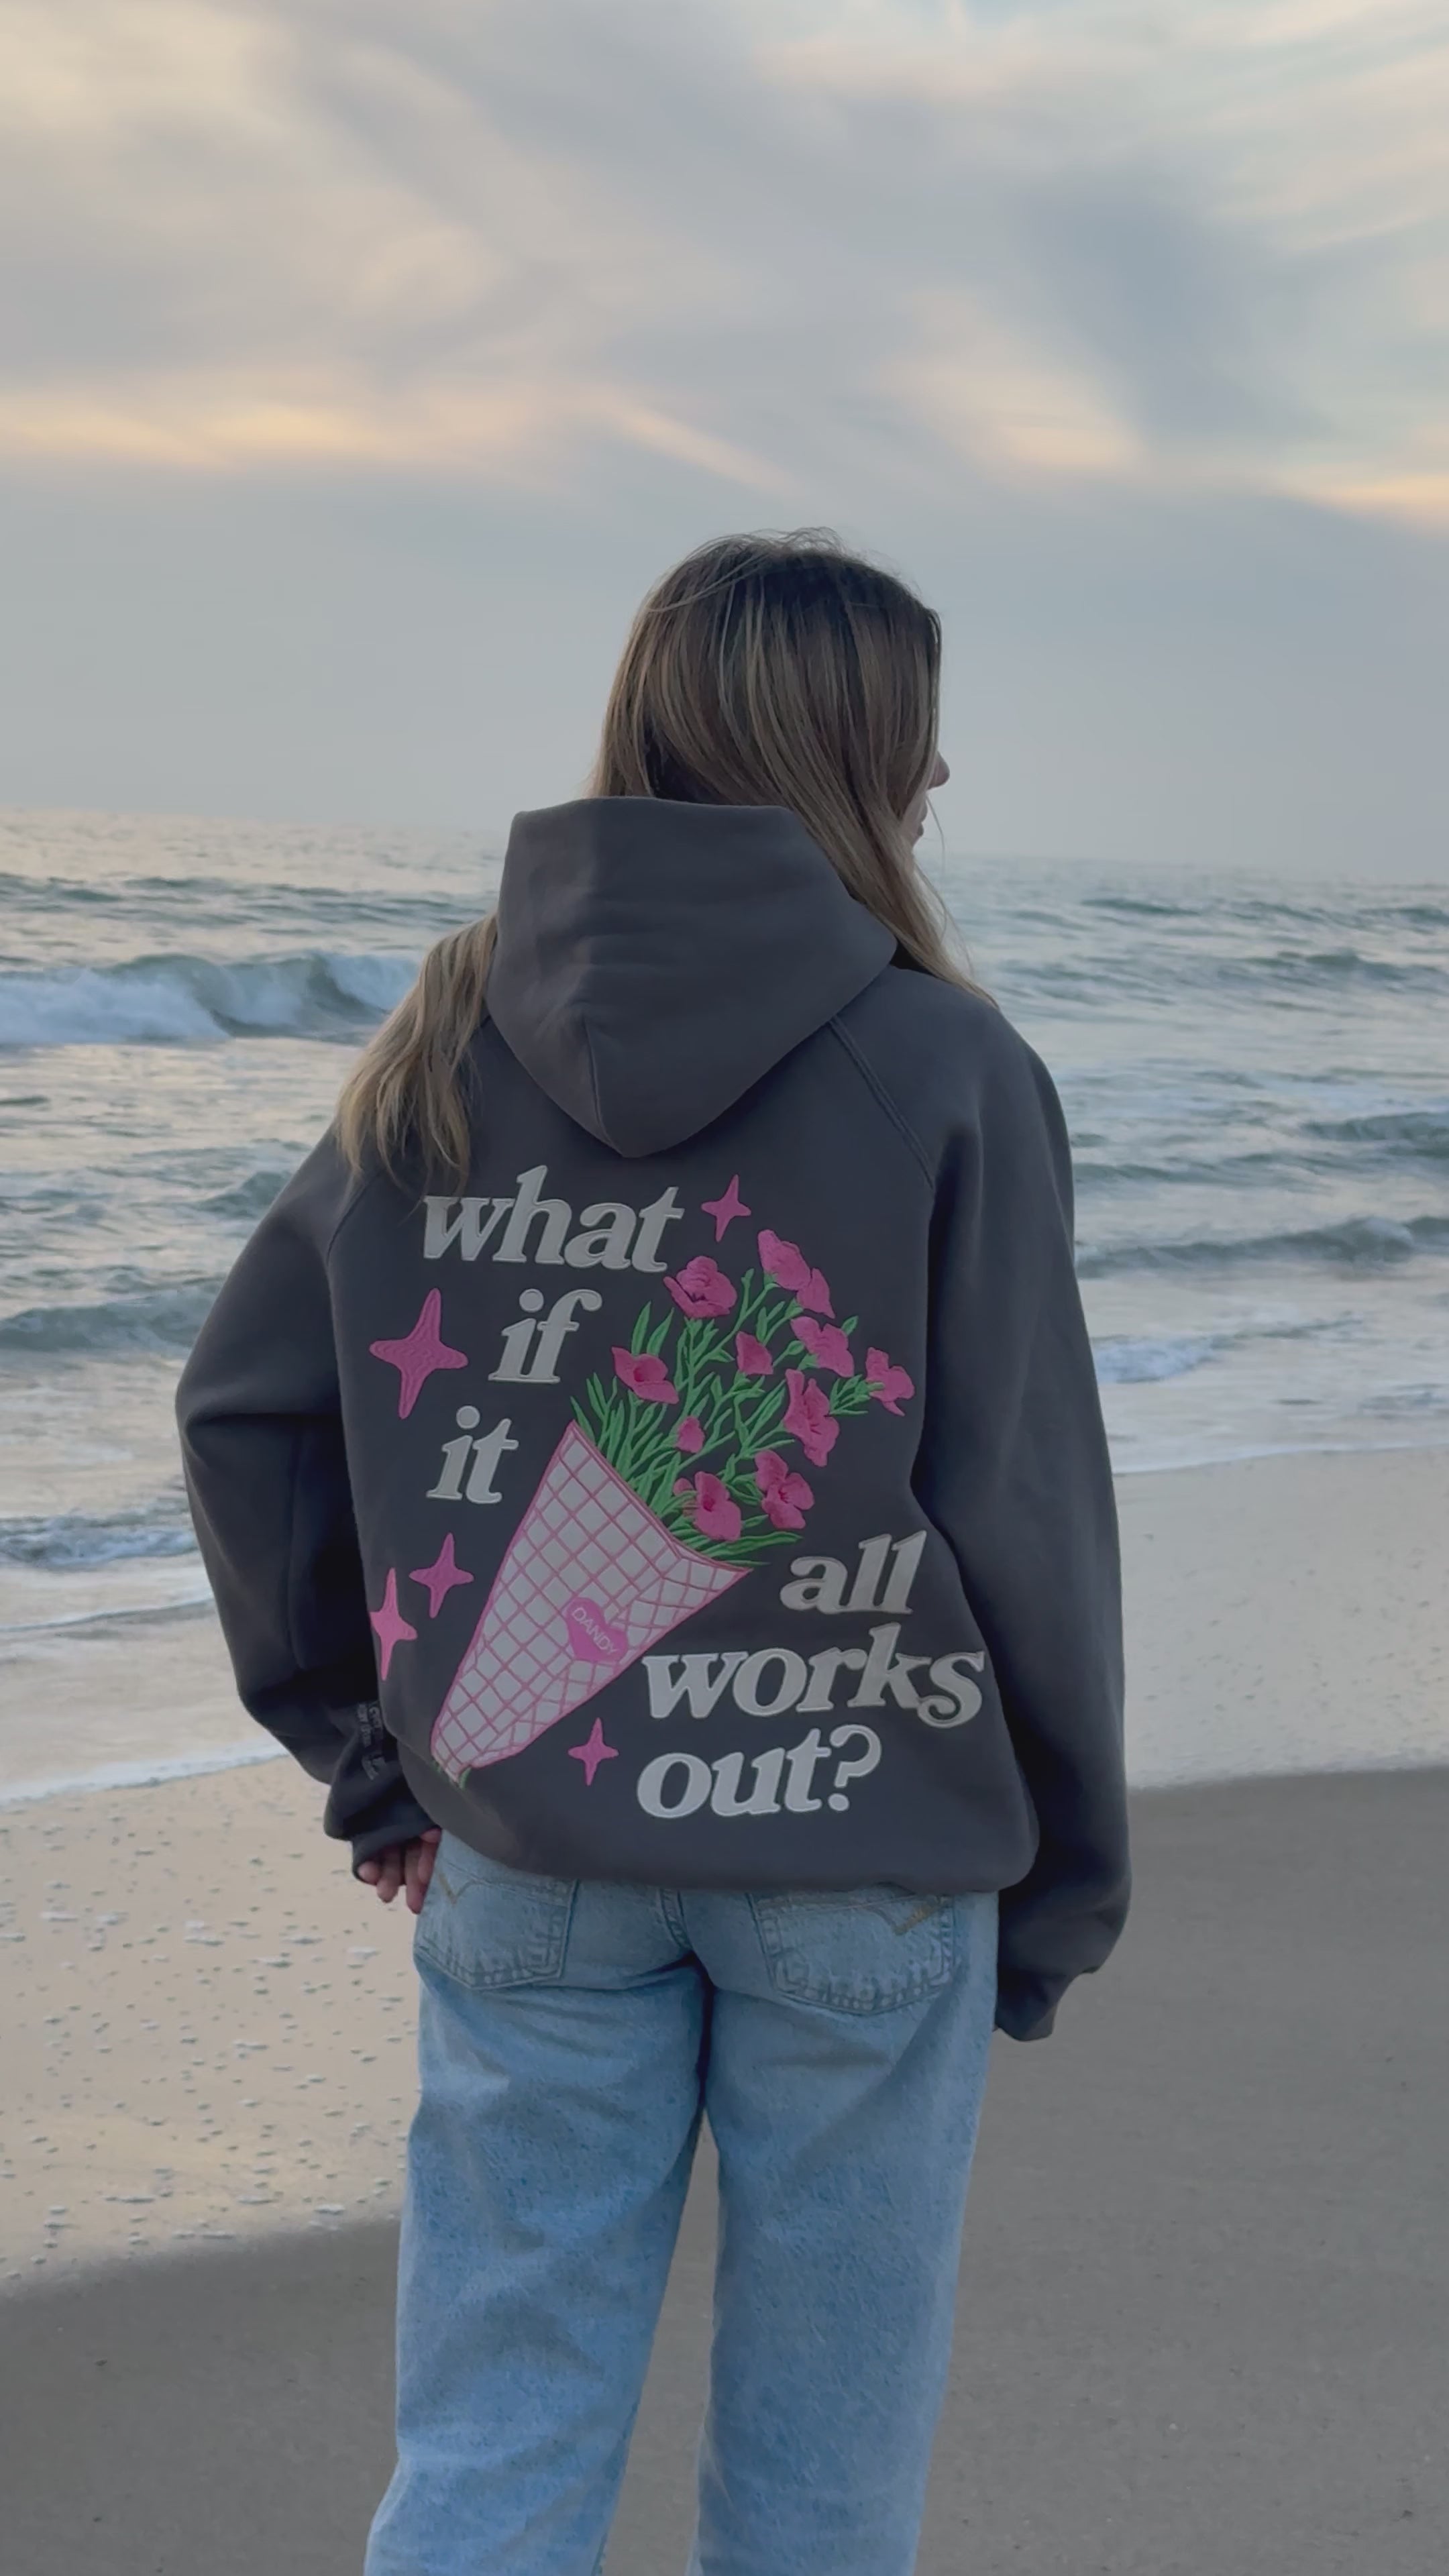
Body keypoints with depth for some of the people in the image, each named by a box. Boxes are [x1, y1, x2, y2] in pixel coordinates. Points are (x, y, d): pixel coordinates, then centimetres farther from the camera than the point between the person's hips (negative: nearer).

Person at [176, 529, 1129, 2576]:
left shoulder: (445, 1050, 0)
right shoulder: (949, 1077, -11)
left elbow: (244, 1410, 3)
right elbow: (1026, 1517, -10)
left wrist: (374, 1751, 11)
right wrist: (1067, 1876, 3)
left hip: (525, 1860, 3)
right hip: (866, 1867, -3)